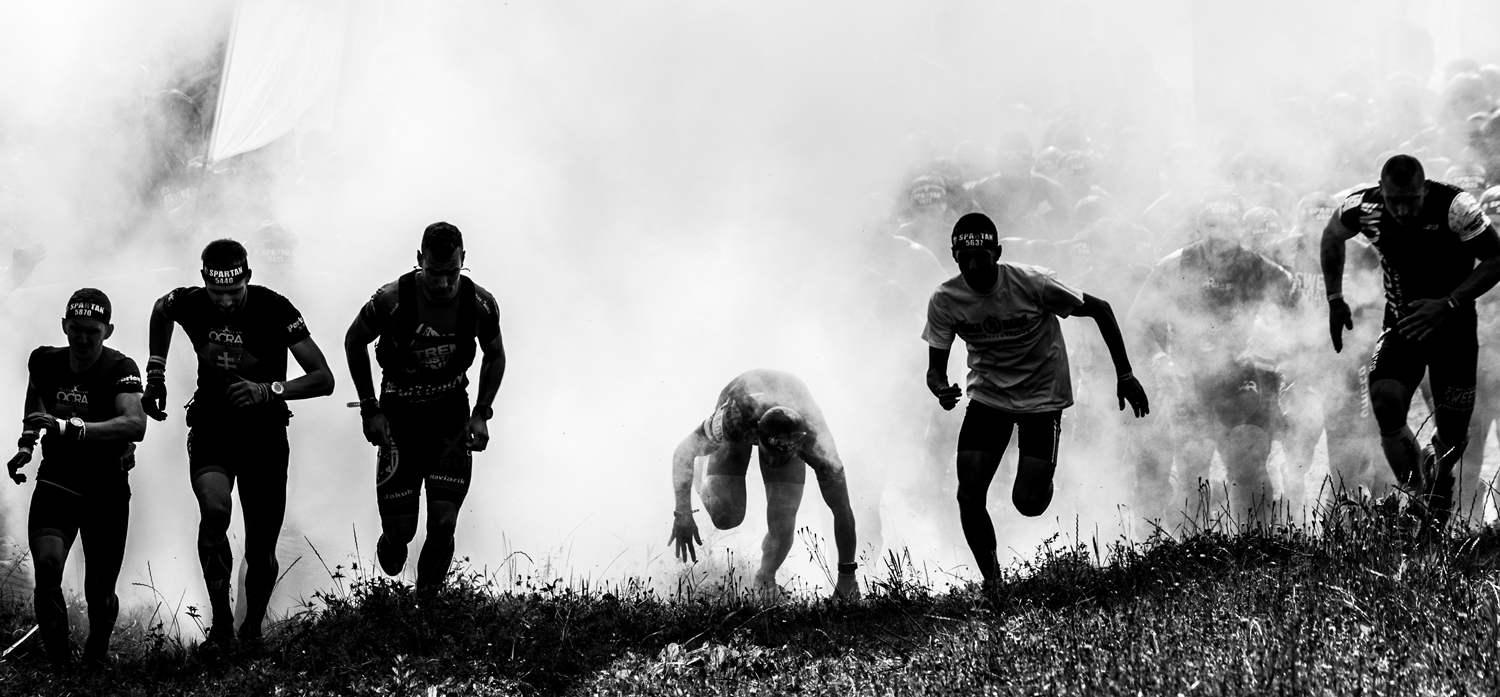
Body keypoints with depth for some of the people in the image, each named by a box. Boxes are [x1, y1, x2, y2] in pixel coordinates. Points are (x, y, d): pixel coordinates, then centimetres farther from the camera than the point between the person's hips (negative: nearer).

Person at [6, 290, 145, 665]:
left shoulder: (119, 369, -15)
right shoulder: (45, 362, -3)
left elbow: (135, 424, -34)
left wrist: (72, 428, -45)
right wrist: (26, 444, 6)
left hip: (106, 492, -2)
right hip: (55, 483, 2)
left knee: (99, 592, 4)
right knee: (47, 566, -24)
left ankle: (95, 657, 35)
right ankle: (58, 662, -12)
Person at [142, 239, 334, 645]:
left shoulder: (274, 309, -19)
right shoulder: (190, 304, -11)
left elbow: (324, 379, -21)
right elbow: (160, 311, 16)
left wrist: (269, 390, -35)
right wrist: (155, 374, 9)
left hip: (264, 434, -1)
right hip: (210, 428, 1)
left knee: (261, 554, 3)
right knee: (215, 509, -30)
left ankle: (252, 631, 28)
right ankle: (220, 620, -18)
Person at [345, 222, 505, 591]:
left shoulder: (480, 304, -13)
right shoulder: (391, 301, -20)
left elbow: (495, 356, 7)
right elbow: (354, 342, -1)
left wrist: (481, 414, -3)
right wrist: (369, 409, -4)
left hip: (452, 416, 1)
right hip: (399, 416, -1)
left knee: (444, 523, -9)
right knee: (400, 529, -2)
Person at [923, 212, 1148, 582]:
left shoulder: (1031, 284, -23)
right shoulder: (944, 301, -15)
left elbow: (1100, 310, -11)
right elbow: (936, 368, -5)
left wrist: (1125, 375, -10)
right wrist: (941, 391, -31)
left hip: (1042, 397, -3)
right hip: (986, 398, 3)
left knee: (1028, 503, -11)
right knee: (969, 498, -10)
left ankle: (1044, 477, 27)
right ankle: (991, 582, 10)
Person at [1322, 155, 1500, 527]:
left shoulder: (1455, 208, -26)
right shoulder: (1363, 207, -15)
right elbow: (1332, 237, 7)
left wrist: (1448, 304, -27)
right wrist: (1335, 300, 4)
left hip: (1453, 326, -2)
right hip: (1402, 323, 2)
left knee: (1452, 438, -2)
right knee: (1386, 405, -23)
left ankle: (1438, 472, 35)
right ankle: (1418, 498, -6)